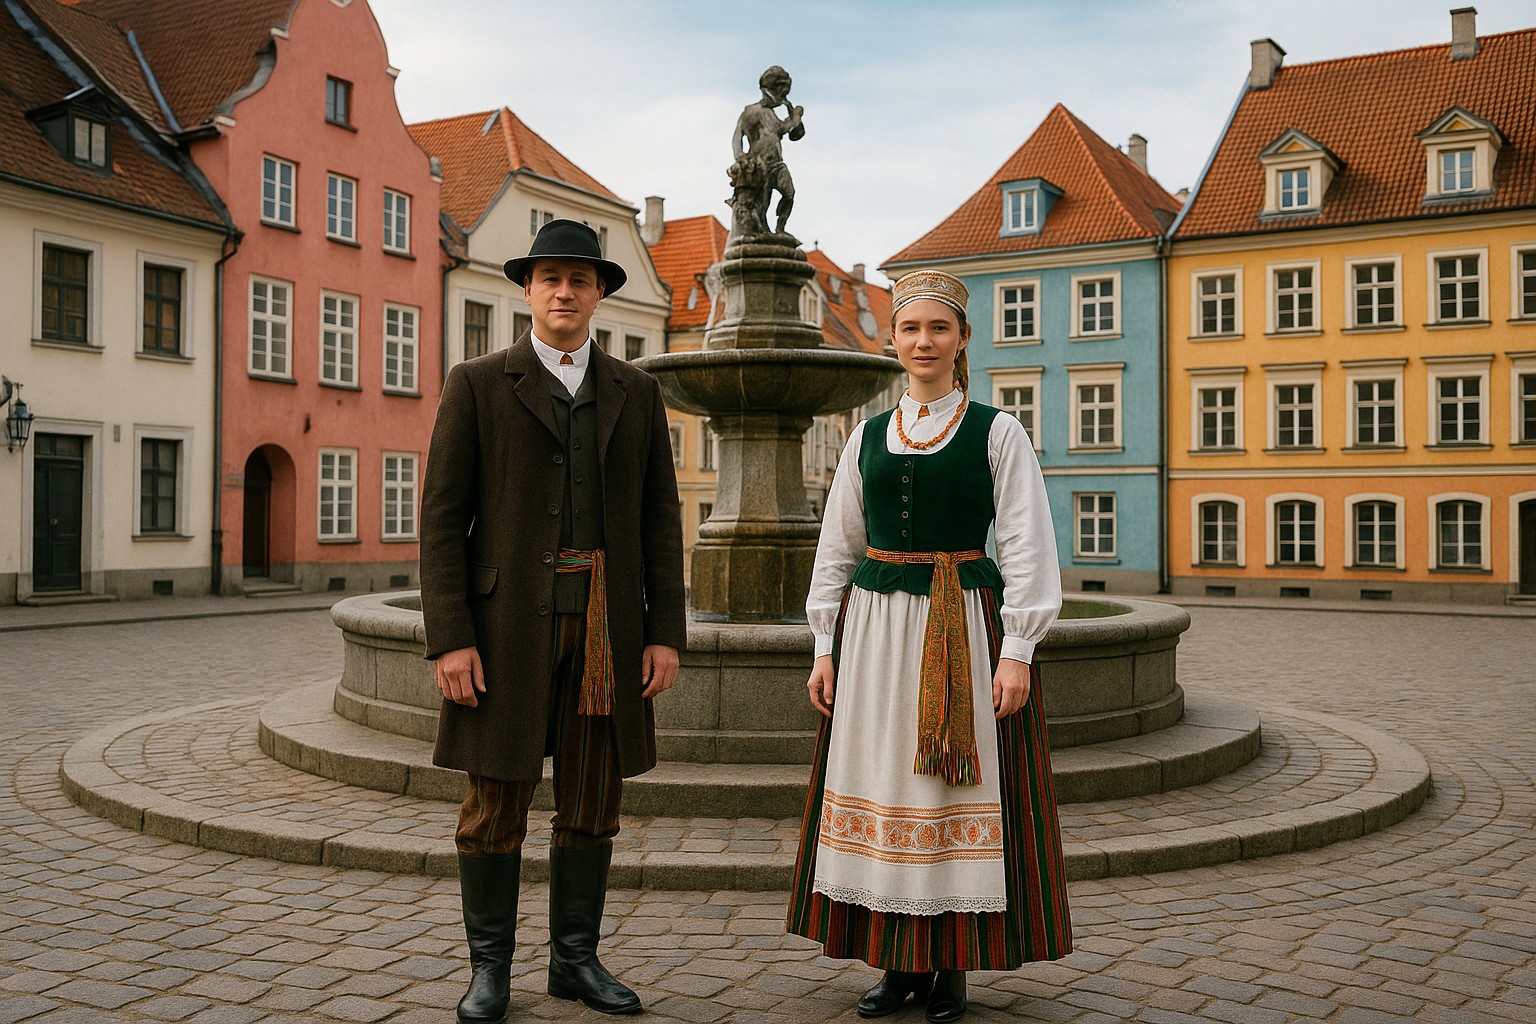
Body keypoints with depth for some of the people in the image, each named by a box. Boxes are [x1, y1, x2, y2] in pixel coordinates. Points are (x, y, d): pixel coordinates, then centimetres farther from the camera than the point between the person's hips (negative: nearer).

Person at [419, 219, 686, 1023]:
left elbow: (659, 518, 8)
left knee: (592, 803, 9)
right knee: (496, 804, 3)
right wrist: (449, 639, -12)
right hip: (507, 619, -2)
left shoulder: (635, 392, 10)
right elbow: (443, 517, -4)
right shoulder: (477, 385, 1)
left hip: (607, 622, 3)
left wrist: (666, 632, 0)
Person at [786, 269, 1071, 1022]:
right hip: (875, 628, 4)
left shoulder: (996, 432, 0)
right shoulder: (867, 437, 10)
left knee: (960, 789, 1)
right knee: (880, 788, 6)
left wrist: (1017, 650, -12)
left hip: (965, 629, -3)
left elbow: (1026, 546, -5)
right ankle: (896, 962, 19)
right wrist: (826, 645, 7)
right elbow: (836, 547, 12)